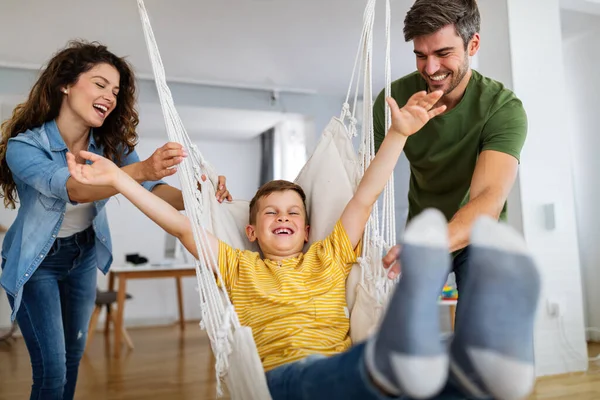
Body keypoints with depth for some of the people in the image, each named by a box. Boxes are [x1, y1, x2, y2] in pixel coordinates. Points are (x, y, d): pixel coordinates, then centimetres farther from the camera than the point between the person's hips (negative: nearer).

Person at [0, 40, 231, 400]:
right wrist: (140, 170, -61)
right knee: (51, 369, -3)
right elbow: (72, 188, -44)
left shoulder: (110, 144, -12)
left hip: (83, 256, 5)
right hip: (36, 262, -4)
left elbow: (153, 190, -24)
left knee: (74, 352, 16)